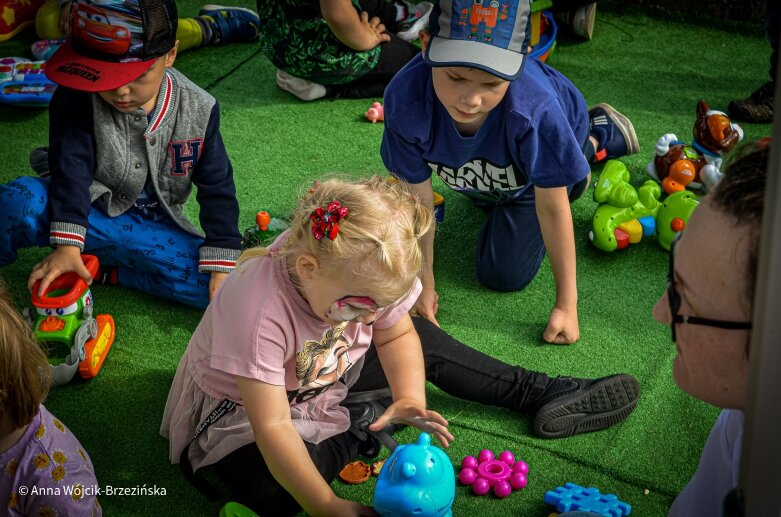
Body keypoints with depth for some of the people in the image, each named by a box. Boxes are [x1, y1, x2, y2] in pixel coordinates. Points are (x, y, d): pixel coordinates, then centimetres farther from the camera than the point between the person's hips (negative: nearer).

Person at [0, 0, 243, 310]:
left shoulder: (198, 110, -11)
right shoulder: (78, 99, -14)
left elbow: (217, 188, -6)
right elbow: (71, 169, -23)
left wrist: (222, 265, -12)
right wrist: (67, 244, -35)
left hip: (154, 227, 2)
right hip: (89, 212, -2)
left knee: (210, 284, -26)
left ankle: (104, 270, -11)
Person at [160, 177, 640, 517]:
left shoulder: (361, 273, -20)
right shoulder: (258, 308, -40)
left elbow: (396, 335, -3)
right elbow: (273, 426, -38)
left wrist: (409, 399, -22)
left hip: (326, 376, 6)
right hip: (241, 409, -6)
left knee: (422, 339, 3)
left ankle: (542, 394, 13)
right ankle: (364, 423, -11)